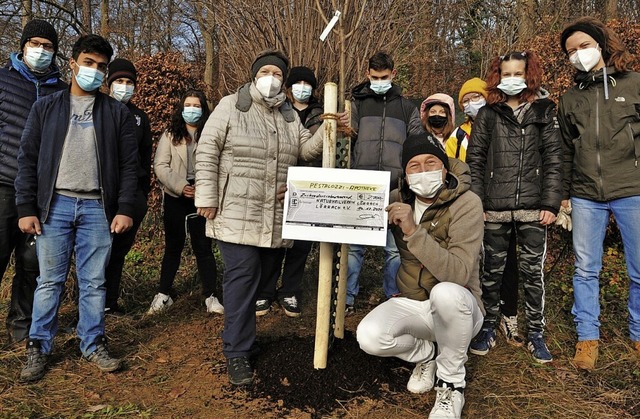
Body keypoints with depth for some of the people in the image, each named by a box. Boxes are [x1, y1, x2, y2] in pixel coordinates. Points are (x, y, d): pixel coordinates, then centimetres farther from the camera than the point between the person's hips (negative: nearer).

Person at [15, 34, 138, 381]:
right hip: (54, 205, 0)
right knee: (49, 281, 6)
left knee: (94, 282, 6)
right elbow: (28, 160, 5)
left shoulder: (117, 113, 8)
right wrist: (26, 208, -2)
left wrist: (124, 209, -5)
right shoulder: (46, 107, 9)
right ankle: (38, 348, 18)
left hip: (97, 207, 0)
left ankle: (93, 345, 18)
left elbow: (128, 165, 3)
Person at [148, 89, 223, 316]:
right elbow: (161, 165, -2)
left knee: (203, 248, 2)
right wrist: (179, 186, -14)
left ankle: (210, 297, 10)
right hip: (175, 198, 1)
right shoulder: (170, 135, 7)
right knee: (173, 247, 10)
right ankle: (163, 295, 21)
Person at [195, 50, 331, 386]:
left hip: (276, 217, 6)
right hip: (237, 214, -5)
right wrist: (206, 197, -10)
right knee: (242, 277, -7)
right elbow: (207, 151, -4)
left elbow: (306, 150, 12)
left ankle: (241, 332, 32)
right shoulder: (231, 106, 0)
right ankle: (237, 352, 4)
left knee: (265, 275, 12)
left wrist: (326, 130, -7)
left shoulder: (289, 115, 16)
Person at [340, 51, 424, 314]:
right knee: (354, 245, 3)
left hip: (395, 190, 1)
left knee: (396, 248, 5)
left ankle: (394, 298, 19)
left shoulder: (407, 108, 14)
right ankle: (347, 298, 15)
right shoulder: (357, 103, 11)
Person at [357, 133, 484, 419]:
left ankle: (452, 384, -11)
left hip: (456, 309, -3)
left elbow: (458, 274, -30)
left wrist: (413, 231, -37)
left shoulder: (466, 204, -18)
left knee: (445, 292, -38)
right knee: (369, 337, -24)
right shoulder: (398, 200, -3)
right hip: (411, 304, 4)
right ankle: (427, 354, 10)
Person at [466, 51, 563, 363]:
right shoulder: (488, 114, 9)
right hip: (494, 208, 0)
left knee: (533, 270, 6)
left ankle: (535, 333, 19)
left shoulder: (544, 111, 9)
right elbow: (475, 161, 5)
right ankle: (488, 328, 21)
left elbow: (553, 159, 5)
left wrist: (550, 203, -4)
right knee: (492, 270, 8)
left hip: (533, 208, 0)